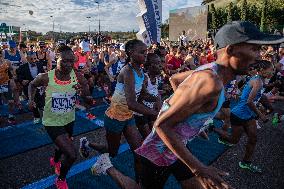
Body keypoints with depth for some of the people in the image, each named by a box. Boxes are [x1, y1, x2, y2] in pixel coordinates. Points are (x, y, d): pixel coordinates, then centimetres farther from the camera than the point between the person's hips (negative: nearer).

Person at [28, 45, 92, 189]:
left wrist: (84, 93, -36)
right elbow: (32, 85, 2)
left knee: (63, 145, 30)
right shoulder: (46, 77, -21)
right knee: (72, 155, -14)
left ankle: (55, 161, 68)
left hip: (69, 120, 4)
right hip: (52, 122, -4)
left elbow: (90, 102, -15)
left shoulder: (79, 78, -18)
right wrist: (31, 99, -14)